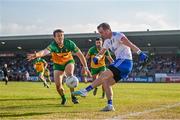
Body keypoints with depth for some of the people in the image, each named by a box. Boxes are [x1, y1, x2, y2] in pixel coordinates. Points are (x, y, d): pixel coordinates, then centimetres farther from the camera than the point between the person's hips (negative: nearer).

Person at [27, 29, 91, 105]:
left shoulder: (69, 43, -25)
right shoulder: (53, 45, -30)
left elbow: (80, 54, -18)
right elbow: (45, 51, -52)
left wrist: (85, 67, -21)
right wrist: (36, 55, -74)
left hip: (69, 62, 0)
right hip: (58, 65, 1)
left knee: (70, 75, -32)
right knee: (58, 85, -8)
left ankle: (73, 96, -20)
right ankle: (63, 98, 24)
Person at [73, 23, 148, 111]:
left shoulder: (118, 36, -11)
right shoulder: (107, 41, 16)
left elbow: (130, 45, -24)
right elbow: (102, 52, 29)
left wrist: (140, 53, -37)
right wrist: (97, 57, 6)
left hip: (125, 62, -9)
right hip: (119, 62, 9)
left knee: (104, 75, -19)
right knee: (106, 82, 1)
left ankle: (85, 91, -22)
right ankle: (110, 105, 2)